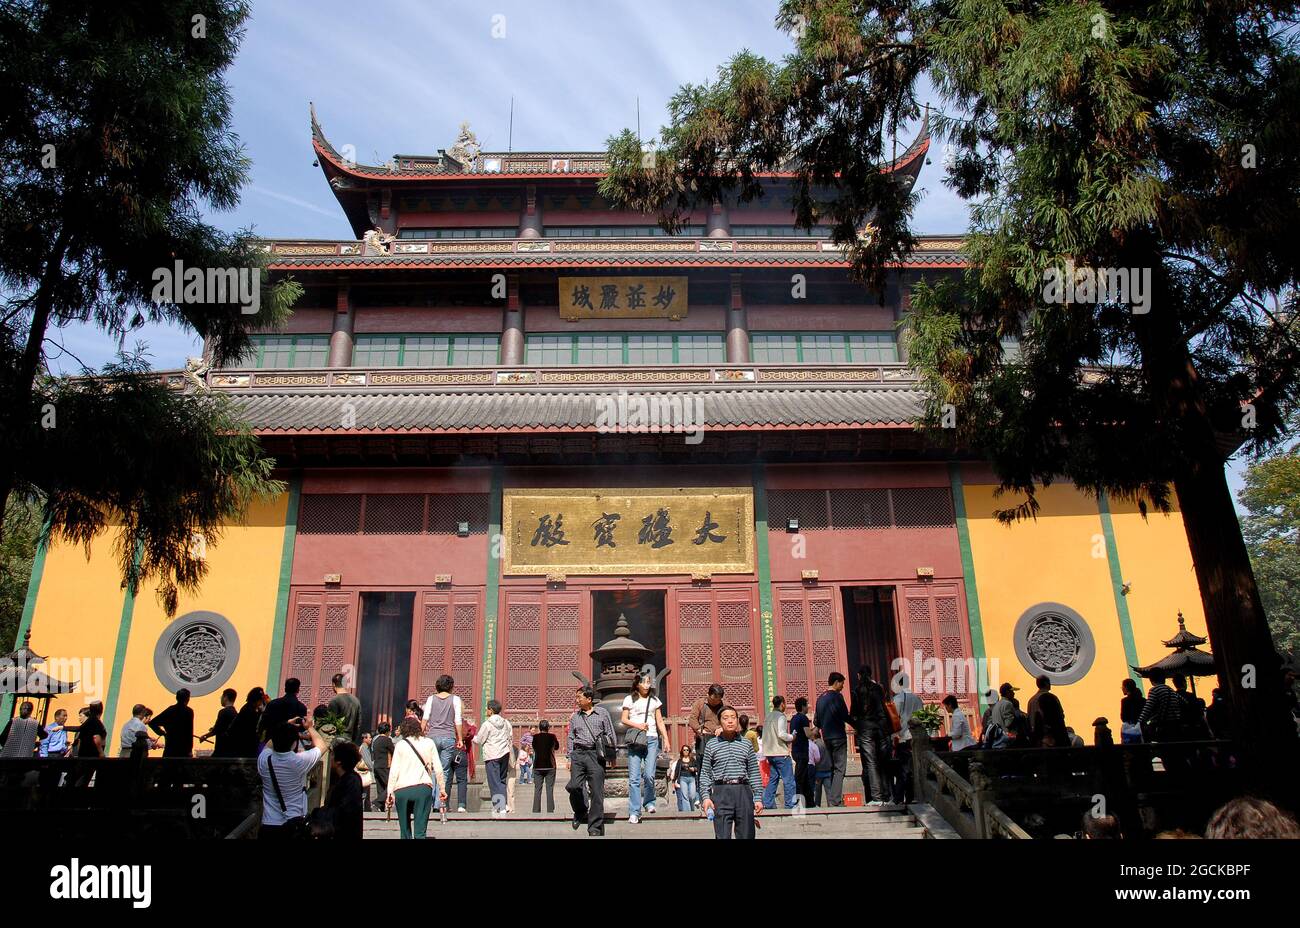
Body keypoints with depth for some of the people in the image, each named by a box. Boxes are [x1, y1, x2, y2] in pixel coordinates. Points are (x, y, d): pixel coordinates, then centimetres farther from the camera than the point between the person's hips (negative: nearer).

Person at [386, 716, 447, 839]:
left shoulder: (400, 744, 6)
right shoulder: (429, 743, 8)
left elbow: (393, 771, 1)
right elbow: (438, 769, 5)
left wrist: (390, 793, 5)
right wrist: (442, 789, 12)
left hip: (401, 790, 0)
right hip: (423, 788, 0)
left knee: (405, 831, 12)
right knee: (420, 832, -3)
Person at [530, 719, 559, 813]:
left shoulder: (535, 737, -3)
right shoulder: (552, 737, -6)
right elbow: (557, 747, 11)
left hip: (537, 766, 1)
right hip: (550, 766, -1)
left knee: (537, 790, 6)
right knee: (550, 789, 3)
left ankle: (536, 811, 4)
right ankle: (550, 810, 0)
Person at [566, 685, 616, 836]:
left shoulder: (602, 713, 6)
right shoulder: (574, 716, 14)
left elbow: (610, 735, 8)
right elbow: (571, 737, 17)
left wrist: (611, 756, 4)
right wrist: (569, 758, 11)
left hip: (596, 754, -2)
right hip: (578, 754, 2)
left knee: (597, 792, -4)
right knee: (573, 786, -12)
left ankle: (595, 828, 4)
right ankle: (580, 811, 19)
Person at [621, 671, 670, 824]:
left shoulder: (654, 700, 13)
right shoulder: (629, 699, 7)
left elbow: (660, 722, 13)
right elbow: (624, 720, 5)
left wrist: (666, 739, 6)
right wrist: (637, 725, -11)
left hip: (652, 739, 1)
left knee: (649, 775, -7)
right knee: (634, 777, -5)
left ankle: (649, 802, 18)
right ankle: (634, 812, -1)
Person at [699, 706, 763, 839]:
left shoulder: (746, 743, 11)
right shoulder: (712, 745, 7)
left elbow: (754, 772, 11)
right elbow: (705, 773, 7)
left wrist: (758, 798, 5)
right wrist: (705, 797, -3)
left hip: (743, 792, 2)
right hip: (721, 792, -2)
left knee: (746, 836, 5)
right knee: (722, 836, -4)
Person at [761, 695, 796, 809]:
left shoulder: (768, 716, 14)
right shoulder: (781, 717, -11)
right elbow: (781, 734, -22)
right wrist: (792, 737, -6)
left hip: (769, 753, 8)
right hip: (781, 753, -8)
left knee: (772, 778, 13)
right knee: (788, 780, -3)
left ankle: (768, 803, 12)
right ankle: (790, 804, -4)